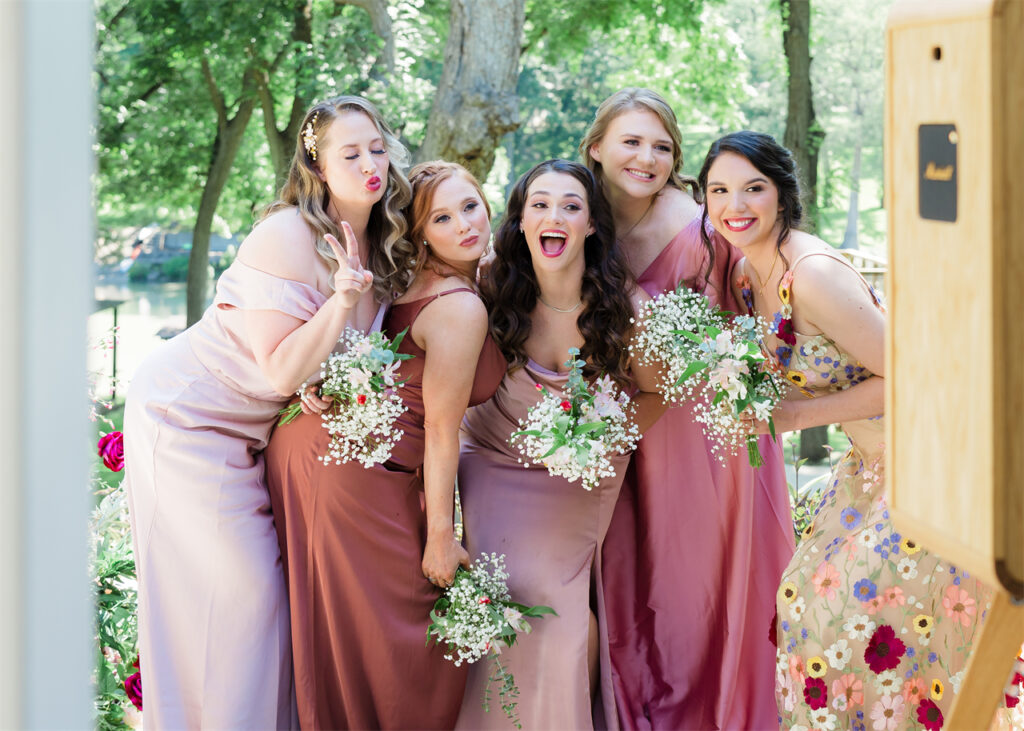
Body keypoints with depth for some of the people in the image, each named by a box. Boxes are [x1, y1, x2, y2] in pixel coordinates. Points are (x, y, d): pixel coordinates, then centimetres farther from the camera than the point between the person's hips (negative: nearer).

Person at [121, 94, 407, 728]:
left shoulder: (378, 245, 1)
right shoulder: (287, 238, -25)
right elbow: (281, 371, -27)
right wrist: (343, 299, -37)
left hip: (254, 432, 8)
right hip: (189, 420, -8)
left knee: (271, 588, 9)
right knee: (232, 594, -6)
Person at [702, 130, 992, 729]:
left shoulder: (814, 275, -25)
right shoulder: (749, 275, 2)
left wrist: (795, 417, -19)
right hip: (871, 465, 9)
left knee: (860, 615, -7)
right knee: (816, 595, 12)